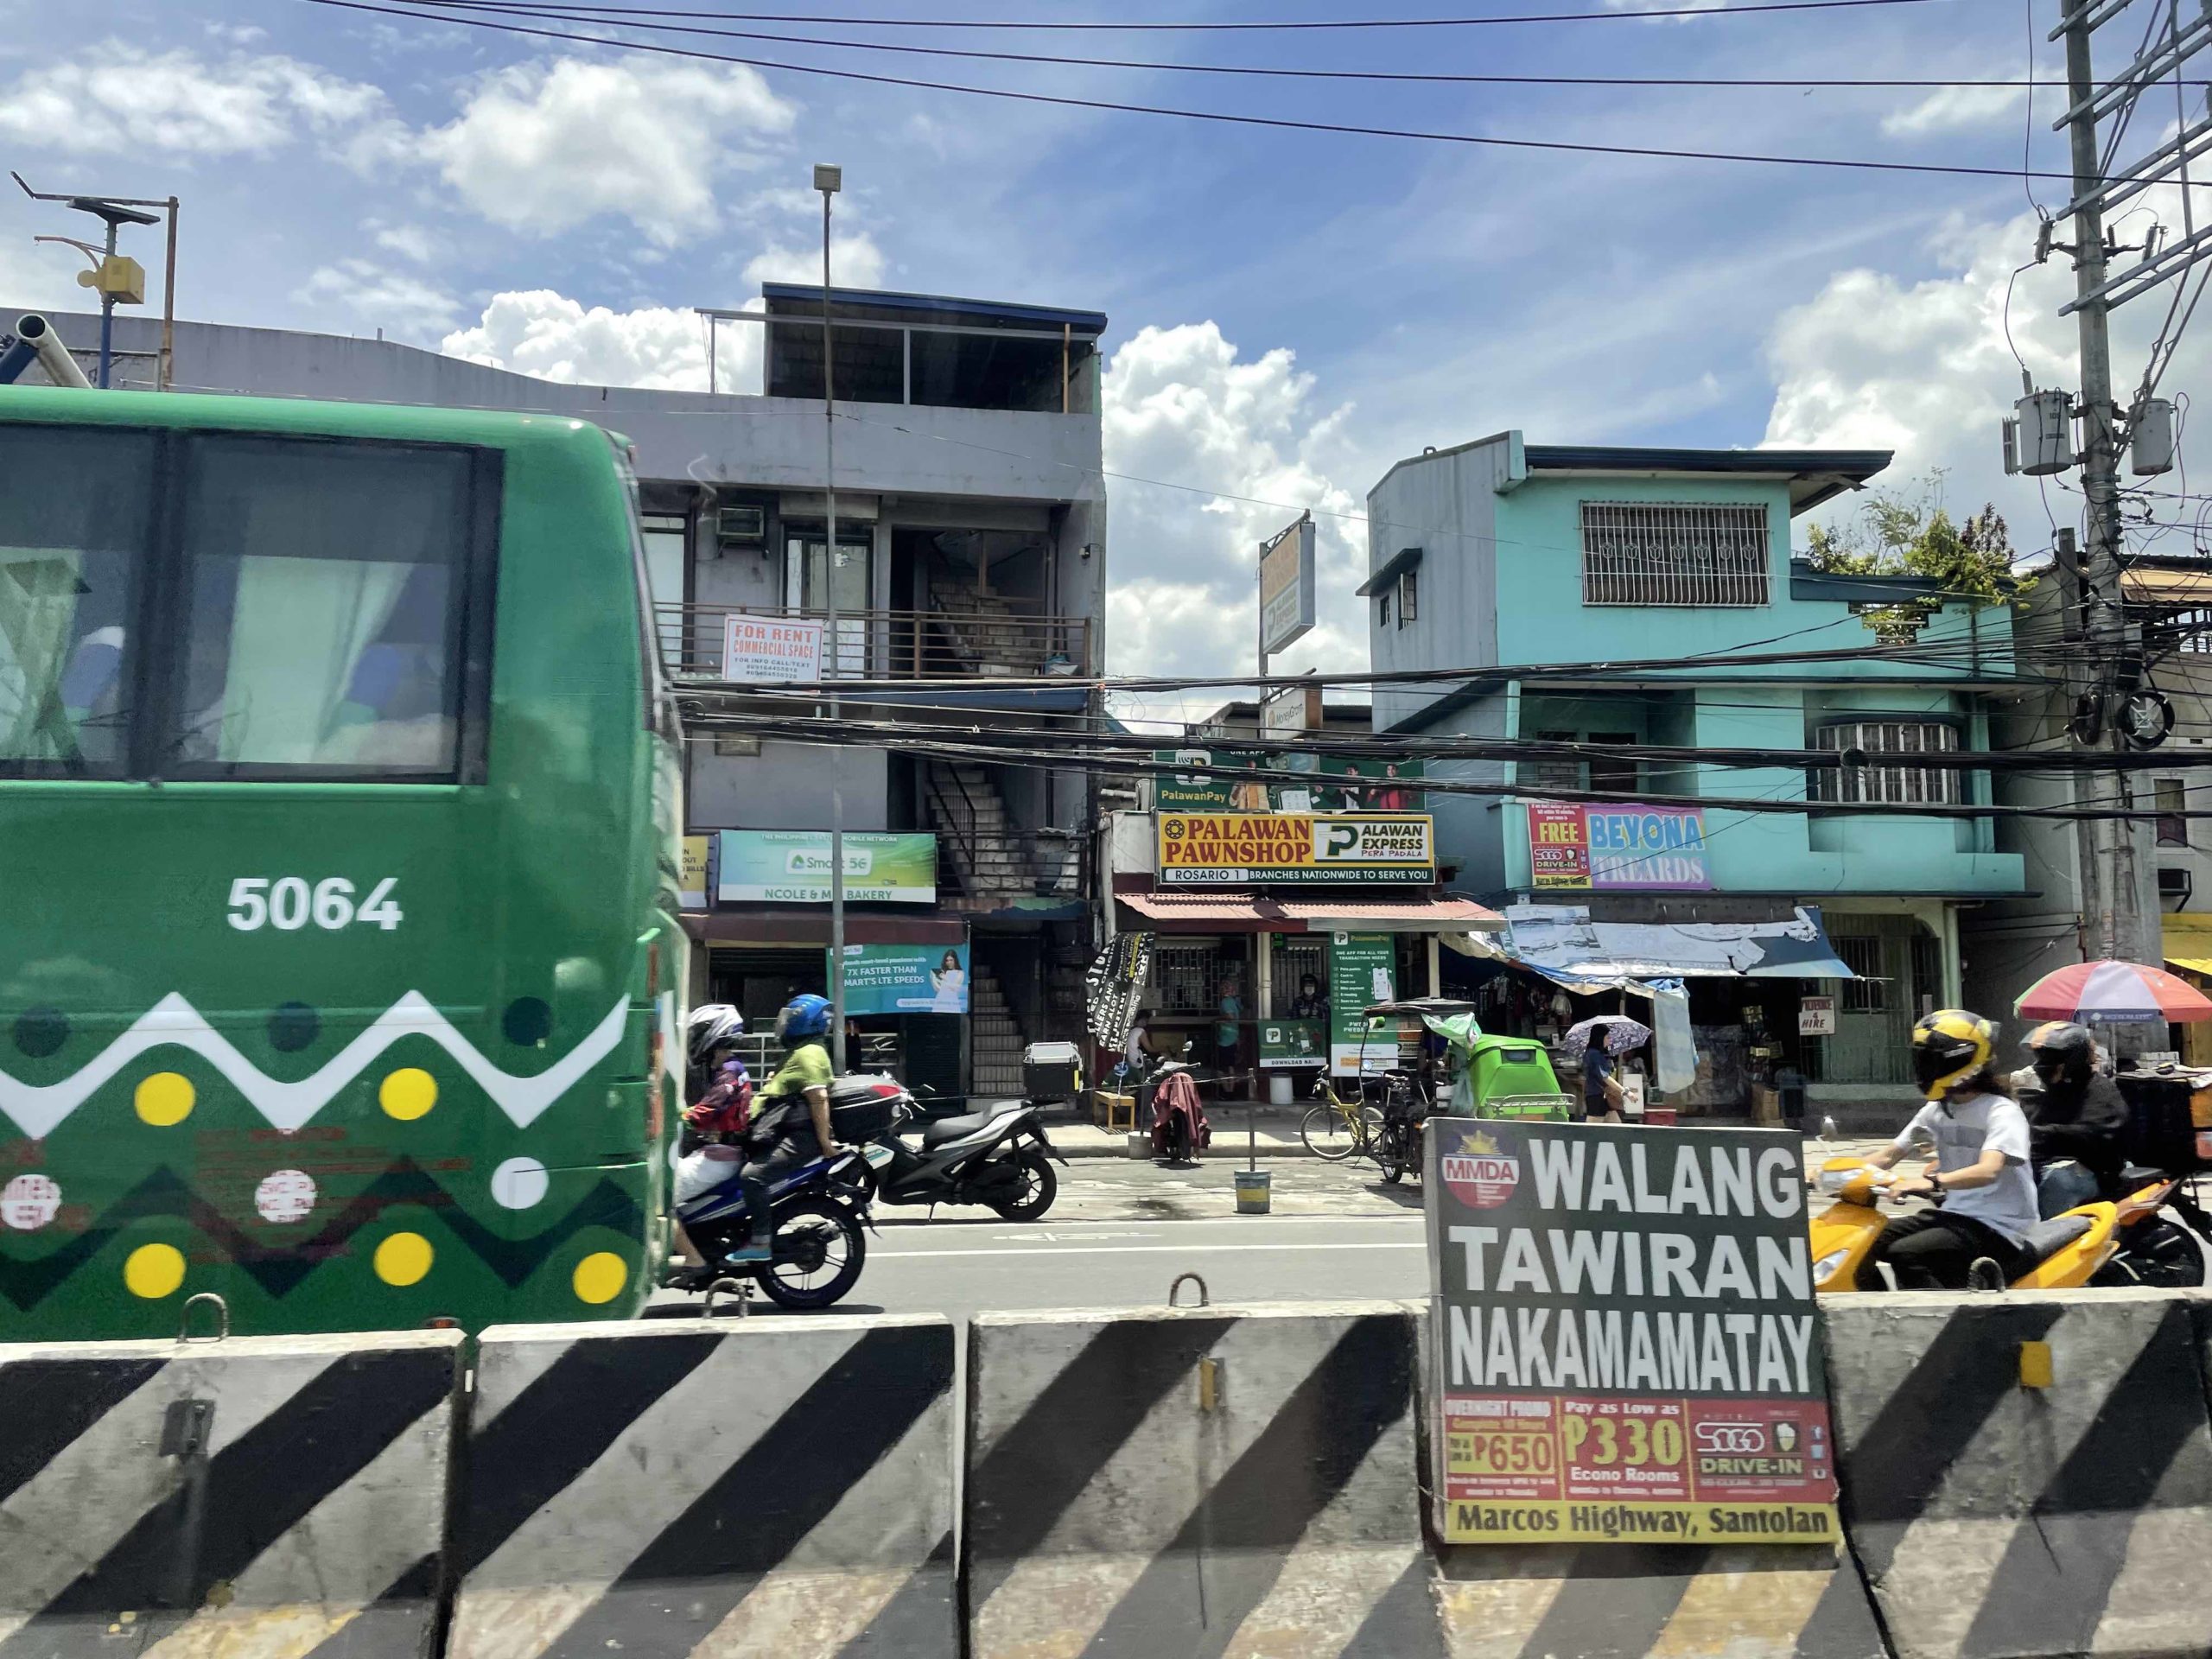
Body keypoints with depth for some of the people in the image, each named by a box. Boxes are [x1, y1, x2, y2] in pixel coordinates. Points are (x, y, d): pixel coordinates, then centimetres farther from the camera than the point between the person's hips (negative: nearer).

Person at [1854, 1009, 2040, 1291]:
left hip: (1997, 1227, -8)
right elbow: (1889, 1155, 13)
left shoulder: (2003, 1112, -13)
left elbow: (1988, 1171, -30)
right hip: (1953, 1215, 8)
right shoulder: (1936, 1111, 10)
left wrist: (1931, 1182, -46)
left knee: (1903, 1255, -28)